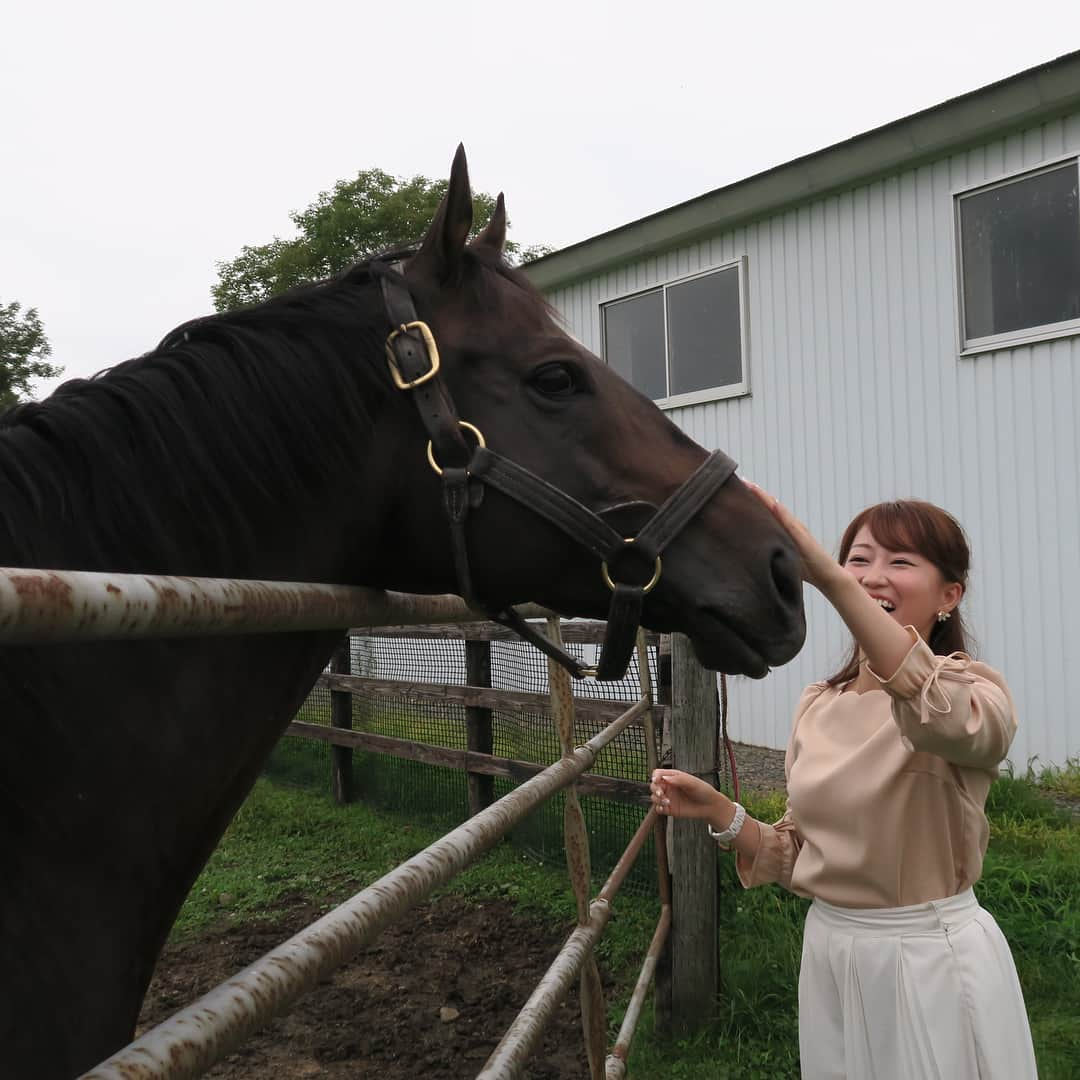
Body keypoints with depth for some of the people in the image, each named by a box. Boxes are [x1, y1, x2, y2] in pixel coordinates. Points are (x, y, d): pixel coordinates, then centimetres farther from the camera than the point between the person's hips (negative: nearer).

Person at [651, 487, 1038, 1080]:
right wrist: (717, 811, -9)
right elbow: (800, 857, 9)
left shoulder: (971, 686, -13)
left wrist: (827, 578, -51)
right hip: (829, 951, 5)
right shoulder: (817, 705, 3)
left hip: (935, 959, -5)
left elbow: (952, 721, -41)